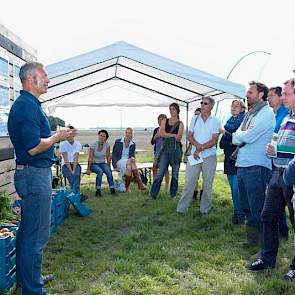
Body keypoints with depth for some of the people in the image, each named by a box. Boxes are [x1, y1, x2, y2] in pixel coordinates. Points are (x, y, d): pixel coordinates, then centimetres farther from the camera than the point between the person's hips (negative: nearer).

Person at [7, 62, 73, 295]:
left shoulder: (28, 104, 16)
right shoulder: (28, 105, -17)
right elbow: (34, 147, -23)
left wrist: (56, 136, 13)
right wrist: (57, 137, -9)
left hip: (32, 174, 11)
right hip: (35, 174, -11)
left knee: (27, 230, 20)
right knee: (37, 235, -2)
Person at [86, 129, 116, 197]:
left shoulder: (107, 145, -4)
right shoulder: (93, 145, -12)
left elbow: (108, 157, 0)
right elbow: (90, 158, -12)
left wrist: (108, 167, -3)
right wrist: (88, 169, -14)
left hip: (102, 163, 3)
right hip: (94, 164, -3)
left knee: (109, 171, -28)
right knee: (100, 171, -34)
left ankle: (112, 189, -25)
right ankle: (98, 190, -29)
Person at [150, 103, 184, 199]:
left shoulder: (180, 124, 4)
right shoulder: (165, 121, 11)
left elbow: (178, 138, -7)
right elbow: (161, 133, -3)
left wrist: (167, 134, -10)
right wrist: (173, 135, -10)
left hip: (176, 149, -1)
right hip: (166, 148, 1)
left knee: (175, 173, 5)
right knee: (160, 173, -4)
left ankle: (173, 194, 17)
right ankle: (152, 194, 1)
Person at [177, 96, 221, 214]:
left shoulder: (215, 121, 1)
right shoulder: (194, 119, 10)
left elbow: (214, 140, -7)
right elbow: (190, 136, 5)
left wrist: (200, 149, -16)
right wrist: (198, 145, -13)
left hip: (209, 157, -2)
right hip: (194, 155, 2)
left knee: (207, 185, 5)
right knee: (189, 183, 1)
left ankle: (204, 210, 16)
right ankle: (182, 208, 6)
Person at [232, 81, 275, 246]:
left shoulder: (266, 113, -8)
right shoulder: (250, 114, 20)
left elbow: (248, 136, -17)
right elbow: (236, 139, 18)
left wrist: (238, 135, 1)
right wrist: (241, 136, -2)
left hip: (256, 166, -9)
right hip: (242, 165, 9)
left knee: (257, 209, -4)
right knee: (246, 206, 16)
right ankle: (251, 239, 28)